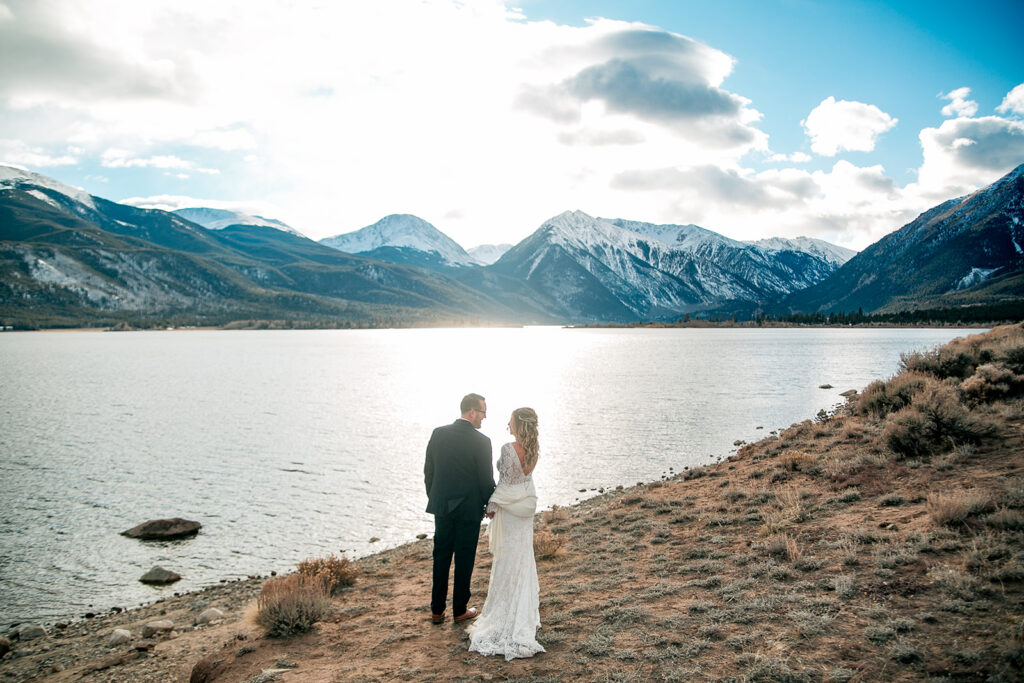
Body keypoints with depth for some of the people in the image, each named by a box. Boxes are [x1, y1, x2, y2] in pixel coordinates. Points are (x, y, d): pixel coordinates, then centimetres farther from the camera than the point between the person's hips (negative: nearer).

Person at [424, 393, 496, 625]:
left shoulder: (438, 433, -2)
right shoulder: (481, 442, -16)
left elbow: (428, 471, 5)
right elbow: (486, 479, -11)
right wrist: (490, 505, 5)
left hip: (442, 506, 4)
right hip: (469, 508, -4)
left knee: (441, 556, 13)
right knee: (464, 559, 9)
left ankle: (437, 610, 20)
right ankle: (460, 610, 20)